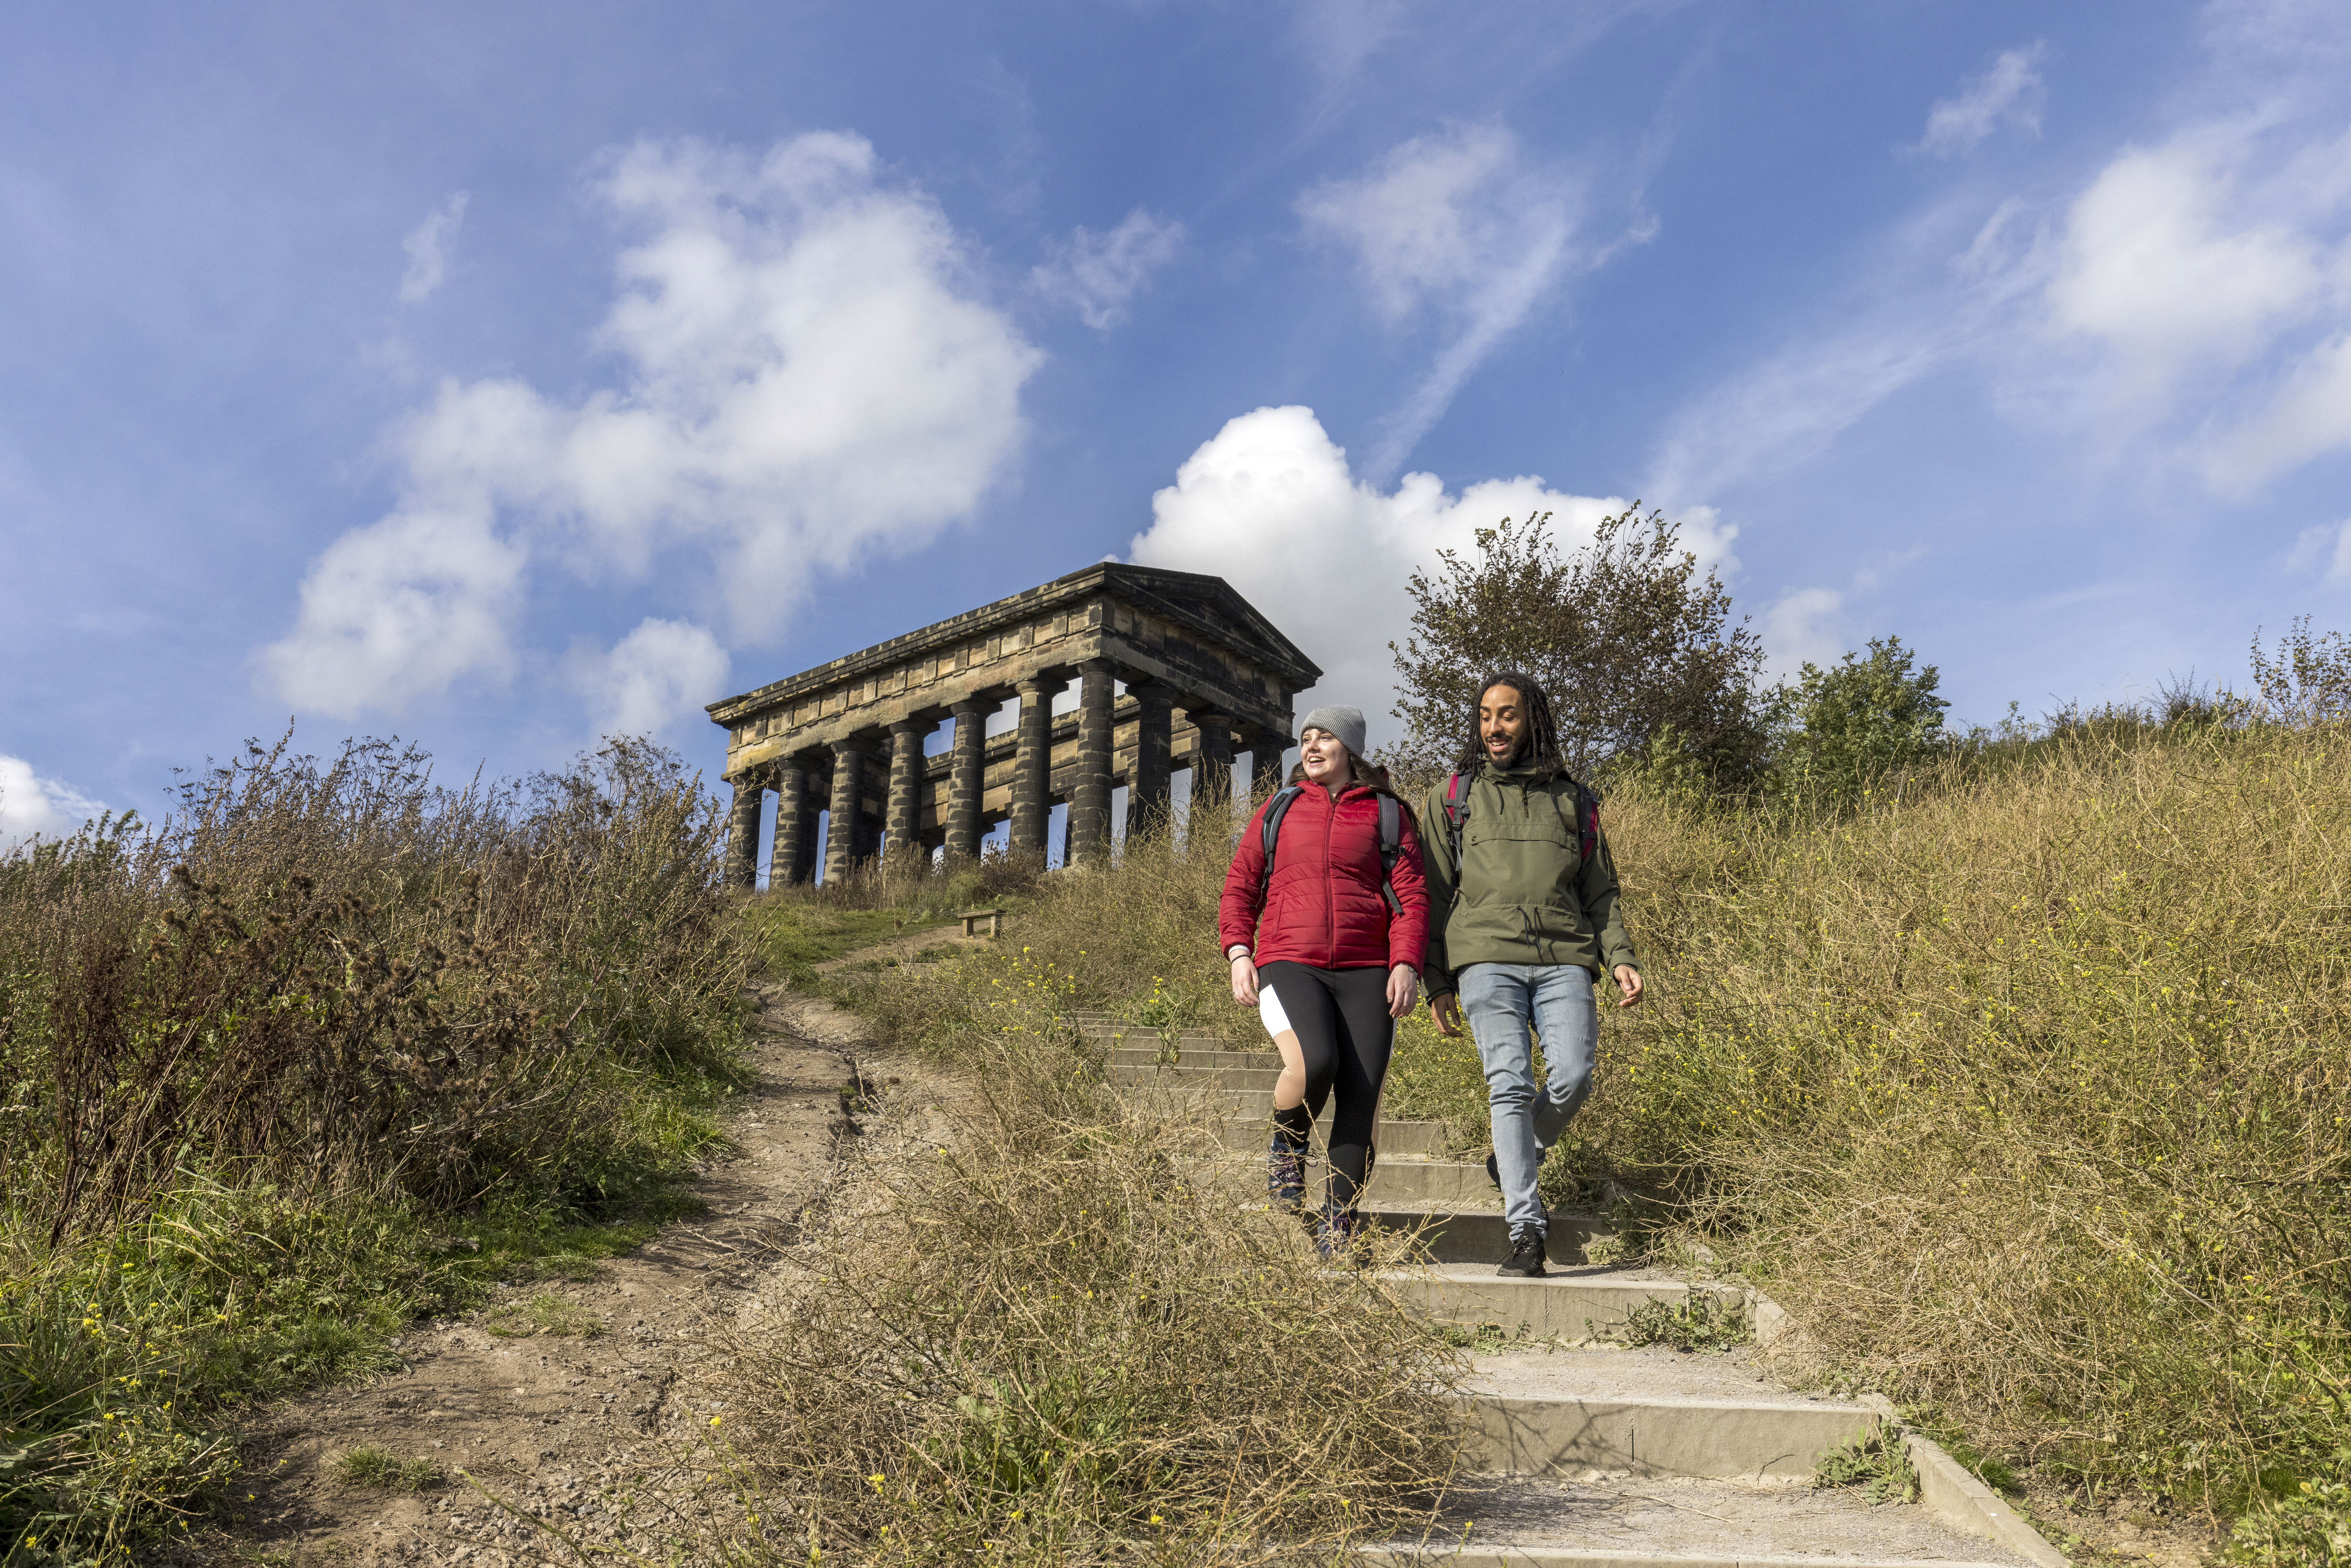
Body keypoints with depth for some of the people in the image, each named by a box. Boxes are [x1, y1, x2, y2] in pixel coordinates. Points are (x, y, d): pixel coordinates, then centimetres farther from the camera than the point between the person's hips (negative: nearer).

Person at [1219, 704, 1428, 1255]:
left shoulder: (1386, 813, 13)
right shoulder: (1279, 809, 16)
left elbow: (1411, 894, 6)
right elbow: (1239, 887, 15)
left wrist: (1406, 964, -9)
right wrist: (1239, 952, 0)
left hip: (1366, 970, 1)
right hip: (1289, 964, -1)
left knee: (1362, 1097, -7)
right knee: (1313, 1063, -27)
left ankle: (1338, 1224, 6)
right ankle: (1286, 1146, 4)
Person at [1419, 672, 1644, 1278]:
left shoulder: (1573, 802, 21)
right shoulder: (1451, 797, 16)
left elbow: (1600, 893, 22)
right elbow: (1434, 894, 13)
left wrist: (1620, 958, 5)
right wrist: (1437, 980, 4)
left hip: (1564, 960, 2)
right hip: (1487, 956, -1)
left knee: (1572, 1077, -16)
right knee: (1510, 1083, -15)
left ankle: (1514, 1161, 13)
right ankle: (1525, 1229, -11)